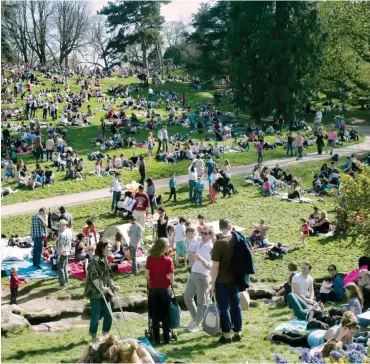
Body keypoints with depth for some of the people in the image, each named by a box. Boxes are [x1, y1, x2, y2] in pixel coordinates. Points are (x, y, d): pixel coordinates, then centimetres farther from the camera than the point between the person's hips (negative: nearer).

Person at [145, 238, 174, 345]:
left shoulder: (150, 259, -5)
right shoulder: (168, 260, -9)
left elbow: (146, 275, -5)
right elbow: (172, 279, -8)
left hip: (153, 289, 2)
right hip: (165, 289, -1)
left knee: (155, 315, 9)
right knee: (165, 315, 9)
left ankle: (156, 339, 11)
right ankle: (166, 338, 13)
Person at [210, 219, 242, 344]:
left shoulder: (219, 243, -15)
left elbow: (215, 266, -16)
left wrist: (212, 284, -9)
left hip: (222, 281, -5)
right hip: (235, 279, 5)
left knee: (224, 308, 2)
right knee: (236, 306, 13)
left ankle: (227, 335, 6)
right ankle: (237, 333, 19)